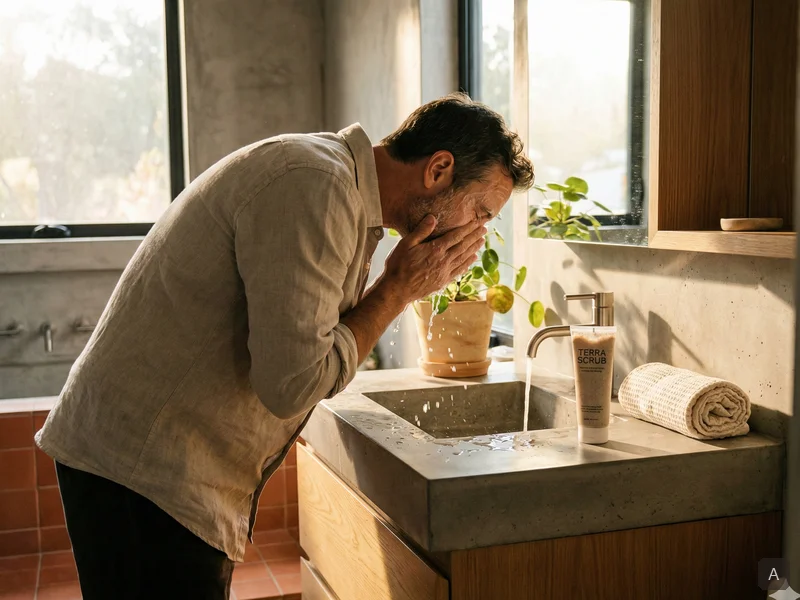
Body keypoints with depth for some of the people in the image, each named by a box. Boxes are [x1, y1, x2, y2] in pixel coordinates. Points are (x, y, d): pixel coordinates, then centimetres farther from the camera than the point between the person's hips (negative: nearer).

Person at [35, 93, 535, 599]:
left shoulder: (339, 183, 11)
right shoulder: (313, 187, -21)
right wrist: (399, 289, -13)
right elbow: (293, 383, -24)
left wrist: (414, 285, 3)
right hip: (144, 472, -10)